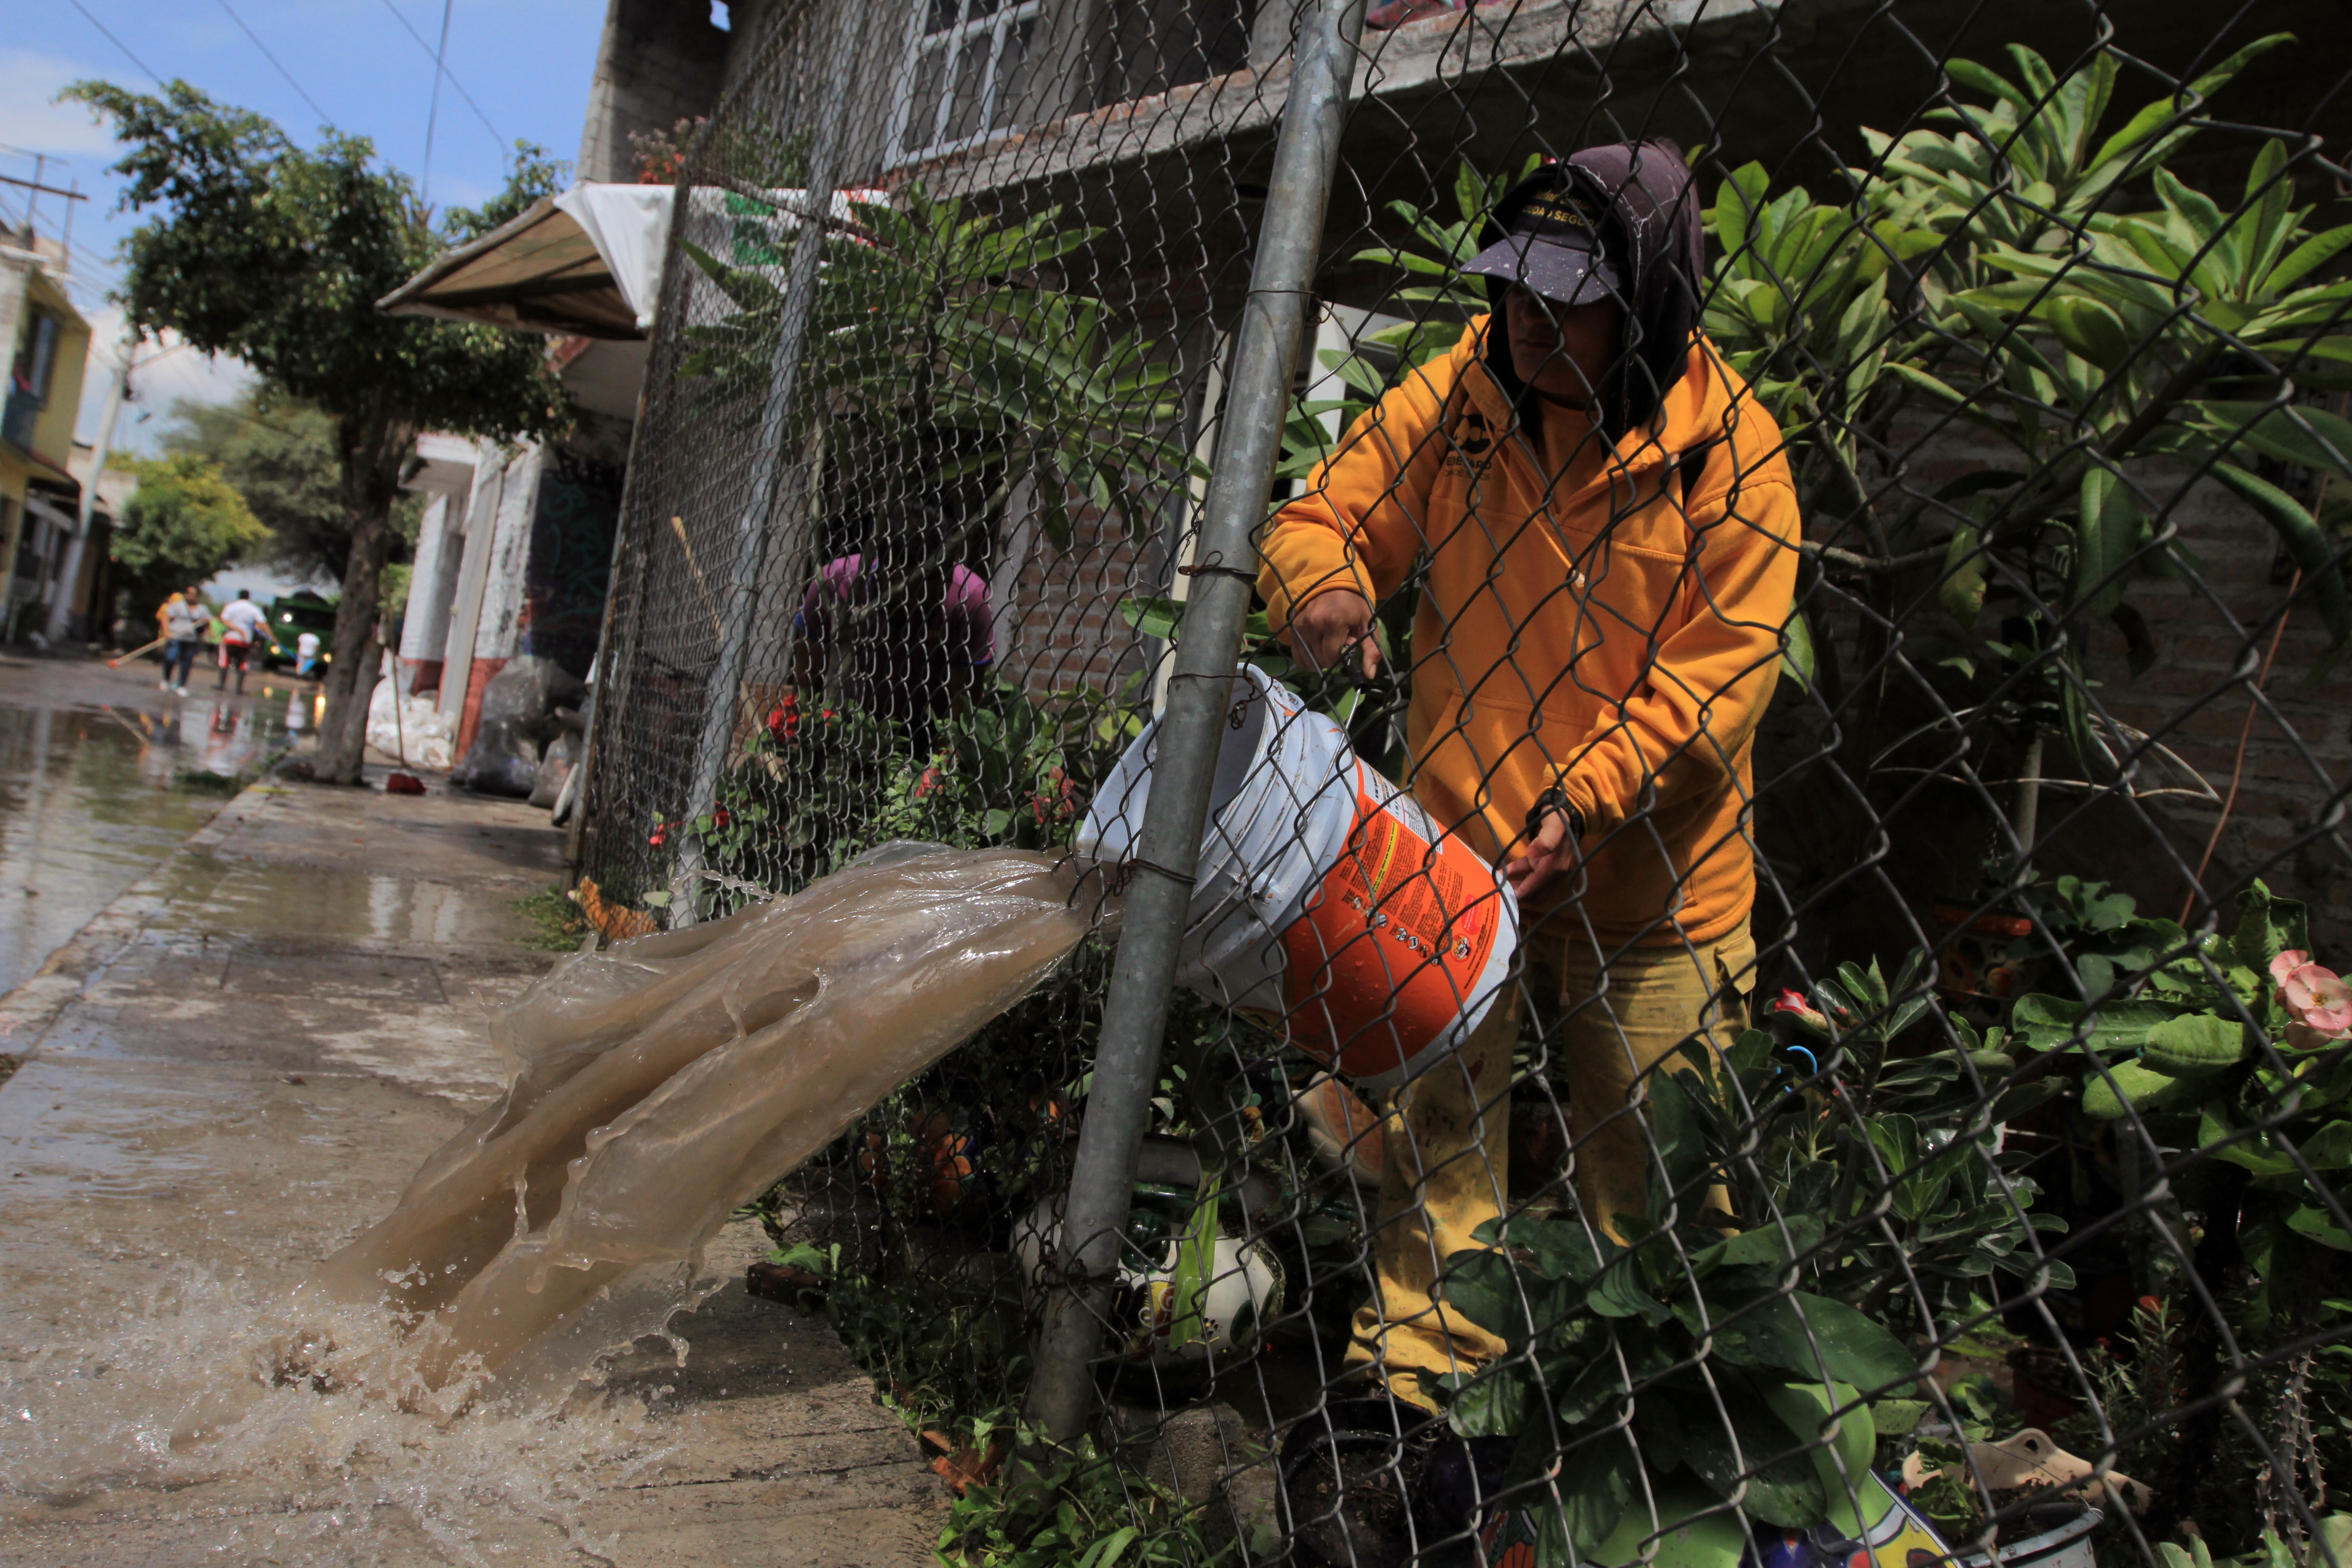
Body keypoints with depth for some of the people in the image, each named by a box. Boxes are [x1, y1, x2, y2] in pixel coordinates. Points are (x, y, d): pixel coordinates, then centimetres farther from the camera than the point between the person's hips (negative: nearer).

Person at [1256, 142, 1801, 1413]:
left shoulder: (1729, 447, -10)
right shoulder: (1454, 399, -2)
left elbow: (1722, 671, -12)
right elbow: (1327, 511, 3)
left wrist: (1585, 797, -23)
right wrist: (1323, 588, -22)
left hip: (1649, 874, -1)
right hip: (1457, 842, 2)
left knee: (1645, 1165, 12)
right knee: (1438, 1129, 9)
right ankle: (1411, 1382, 26)